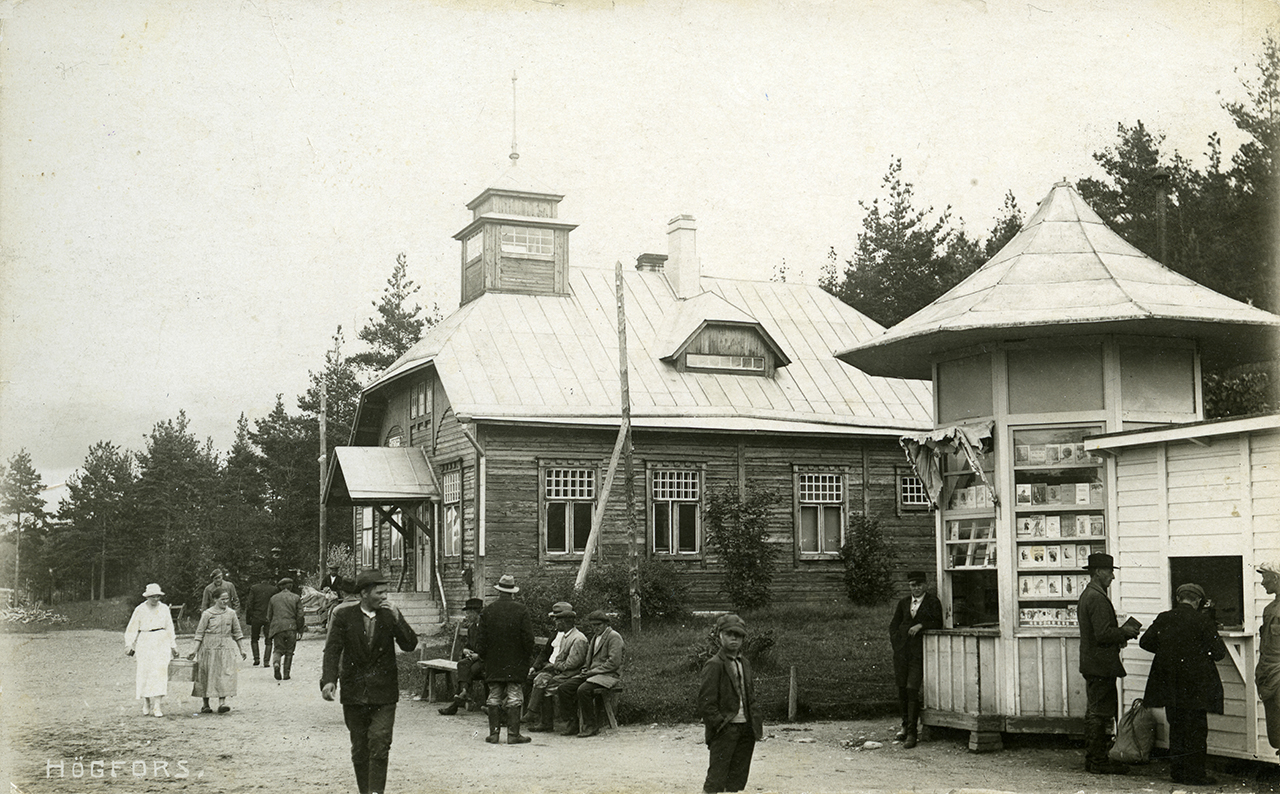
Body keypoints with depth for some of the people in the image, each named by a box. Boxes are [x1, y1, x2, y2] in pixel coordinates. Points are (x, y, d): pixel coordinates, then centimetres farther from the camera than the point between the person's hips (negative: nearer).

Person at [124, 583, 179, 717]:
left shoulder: (164, 609, 8)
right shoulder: (140, 609, 2)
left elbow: (170, 628, 16)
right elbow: (132, 629, 6)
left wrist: (173, 646, 18)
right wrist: (129, 645, 1)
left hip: (161, 643, 1)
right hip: (144, 644, -1)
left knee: (160, 672, -8)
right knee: (144, 672, -4)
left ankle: (157, 706, -9)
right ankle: (145, 704, 12)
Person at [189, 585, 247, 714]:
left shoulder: (231, 613, 7)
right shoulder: (207, 614, -3)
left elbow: (237, 633, 14)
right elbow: (200, 633, -1)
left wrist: (241, 650, 12)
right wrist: (195, 650, -7)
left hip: (225, 648, 2)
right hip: (209, 648, -2)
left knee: (225, 674, -11)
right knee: (206, 675, 3)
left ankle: (222, 703, -16)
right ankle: (205, 705, 14)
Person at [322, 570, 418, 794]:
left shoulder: (390, 614, 0)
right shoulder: (343, 615, -3)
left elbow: (410, 645, -5)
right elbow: (332, 649, -7)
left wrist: (397, 619, -18)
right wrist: (329, 679, -20)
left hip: (383, 692, 0)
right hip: (354, 690, 0)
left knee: (380, 744, -11)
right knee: (359, 748, 10)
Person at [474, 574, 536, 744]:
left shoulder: (487, 611, -1)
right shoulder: (521, 610, -6)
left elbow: (482, 640, 2)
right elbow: (528, 638, -6)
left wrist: (482, 655, 17)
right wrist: (528, 655, 7)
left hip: (493, 664, 2)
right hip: (516, 663, -2)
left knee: (494, 697, 7)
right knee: (514, 697, 0)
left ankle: (493, 733, 7)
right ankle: (513, 734, -2)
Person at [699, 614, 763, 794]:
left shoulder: (745, 663, 14)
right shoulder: (714, 665, -9)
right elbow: (705, 702, -13)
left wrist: (756, 723, 10)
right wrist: (720, 724, -17)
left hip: (745, 729, 7)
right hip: (725, 730, -7)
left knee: (739, 779, 10)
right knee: (716, 779, -6)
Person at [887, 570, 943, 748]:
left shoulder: (932, 601, 4)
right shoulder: (904, 603, 15)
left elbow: (937, 623, -2)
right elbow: (894, 624, 20)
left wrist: (921, 625, -14)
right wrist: (895, 641, 6)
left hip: (918, 649, -4)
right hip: (902, 649, 4)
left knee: (912, 689, -11)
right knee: (901, 688, 7)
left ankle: (912, 732, -7)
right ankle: (906, 724, 25)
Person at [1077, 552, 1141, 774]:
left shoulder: (1086, 596, 15)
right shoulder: (1098, 598, -18)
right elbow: (1103, 635, -24)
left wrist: (1120, 632, 14)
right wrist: (1124, 632, -9)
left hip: (1090, 663, 11)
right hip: (1101, 664, -11)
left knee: (1093, 712, 14)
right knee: (1101, 713, -5)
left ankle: (1092, 758, 20)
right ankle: (1099, 762, -1)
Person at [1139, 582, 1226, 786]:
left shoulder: (1163, 619, 1)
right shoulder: (1203, 621, -10)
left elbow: (1145, 642, 4)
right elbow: (1219, 652, -9)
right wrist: (1201, 653, 12)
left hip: (1169, 684, 4)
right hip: (1195, 685, -4)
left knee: (1176, 727, 13)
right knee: (1196, 728, 3)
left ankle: (1177, 771, 18)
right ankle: (1194, 773, 4)